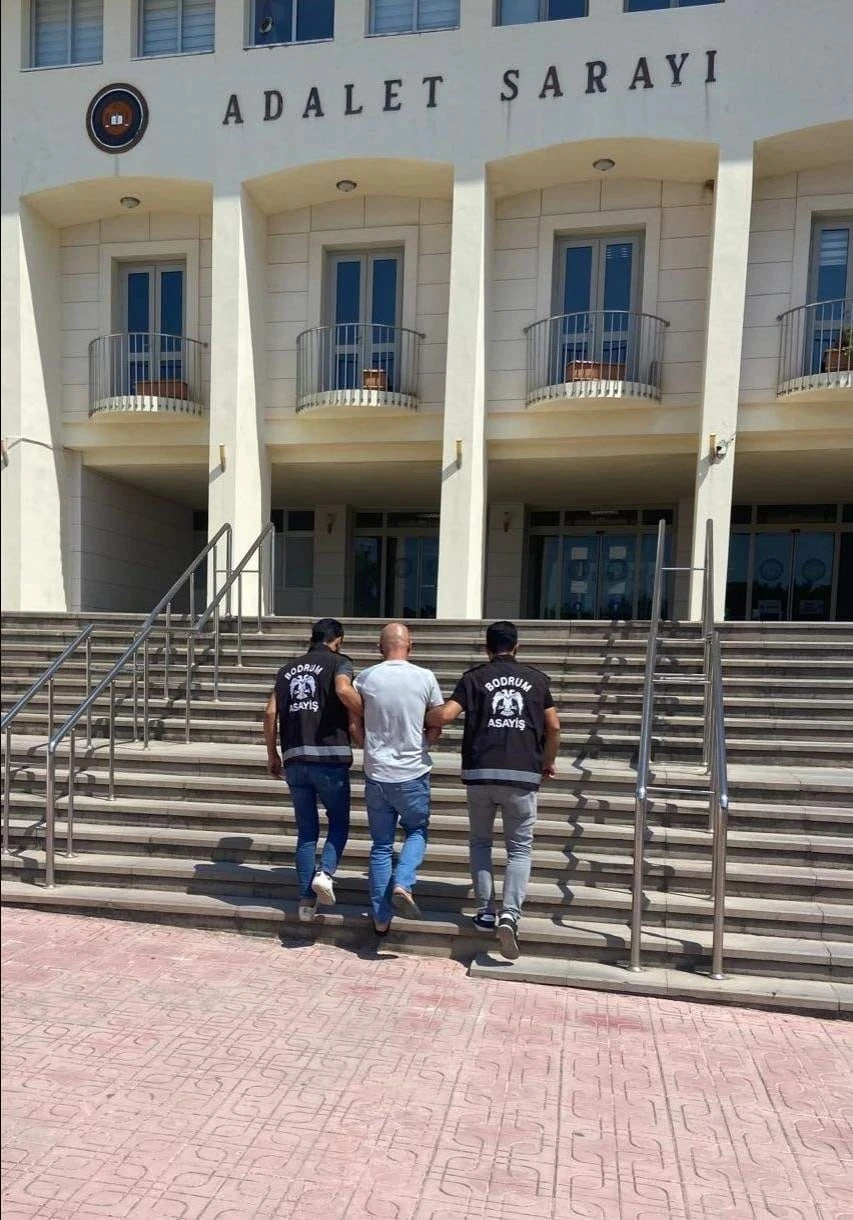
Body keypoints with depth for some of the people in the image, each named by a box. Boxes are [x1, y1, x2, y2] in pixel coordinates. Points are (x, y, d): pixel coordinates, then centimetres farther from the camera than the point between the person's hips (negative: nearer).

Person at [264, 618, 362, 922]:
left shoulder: (289, 668, 18)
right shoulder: (339, 662, 2)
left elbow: (270, 711, 10)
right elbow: (344, 690, -20)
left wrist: (272, 754, 17)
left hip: (294, 759, 4)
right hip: (329, 757, -4)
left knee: (306, 831, 13)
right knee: (339, 822, 13)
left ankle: (306, 900, 12)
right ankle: (325, 872, -9)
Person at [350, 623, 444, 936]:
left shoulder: (365, 678, -4)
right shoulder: (425, 678, -7)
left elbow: (354, 726, 0)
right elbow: (437, 727, 0)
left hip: (376, 774, 1)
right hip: (413, 773, -1)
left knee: (381, 845, 13)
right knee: (417, 832, 20)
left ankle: (381, 918, 18)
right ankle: (402, 884, -4)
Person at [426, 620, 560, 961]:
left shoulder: (475, 678, 4)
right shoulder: (536, 678, 9)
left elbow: (444, 715, -7)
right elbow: (553, 727, 9)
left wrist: (420, 718, 14)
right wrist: (548, 763, 24)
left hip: (481, 773, 0)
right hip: (523, 774, 0)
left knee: (480, 841, 19)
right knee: (520, 847, 9)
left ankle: (486, 911, 15)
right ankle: (510, 914, -9)